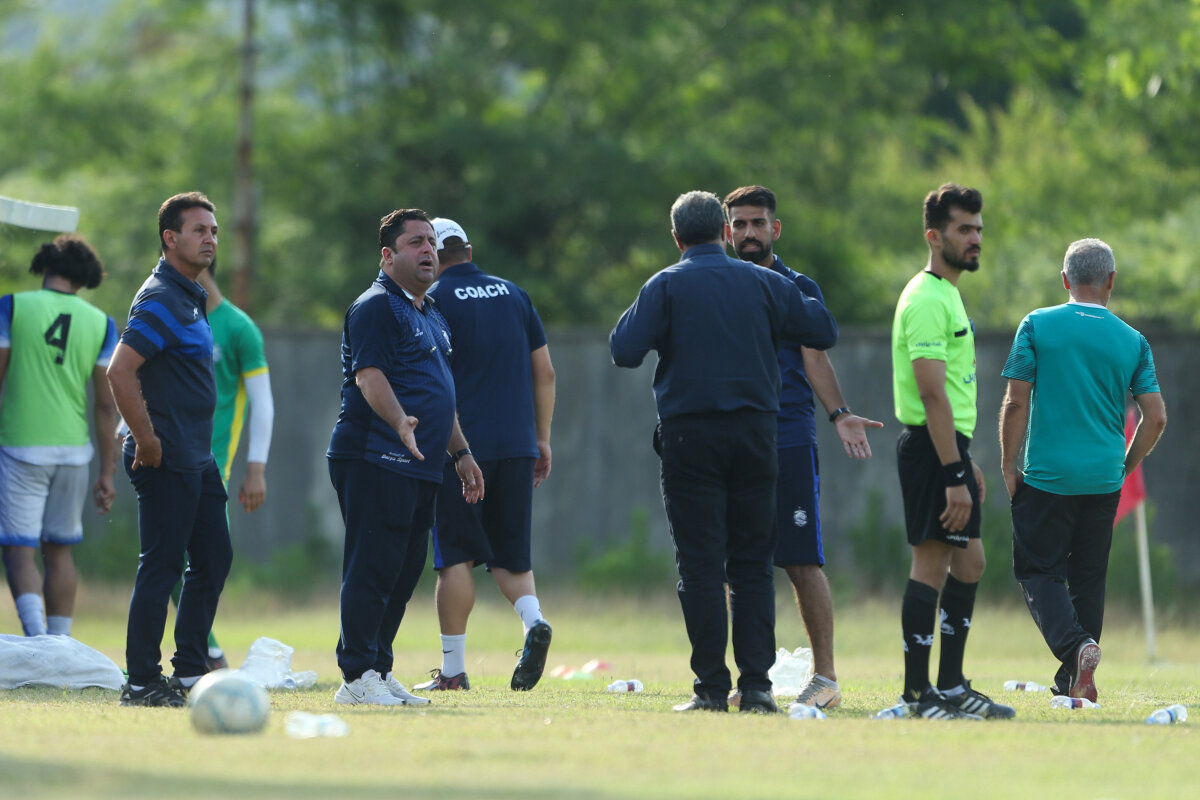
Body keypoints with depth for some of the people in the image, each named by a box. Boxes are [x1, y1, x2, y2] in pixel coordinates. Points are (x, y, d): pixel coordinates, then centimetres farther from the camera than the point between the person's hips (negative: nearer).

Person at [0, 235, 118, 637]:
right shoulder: (100, 324, 4)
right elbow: (106, 404, 2)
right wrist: (107, 473, 7)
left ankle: (37, 638, -26)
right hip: (73, 450, 3)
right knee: (60, 551, 16)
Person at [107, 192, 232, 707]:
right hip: (167, 460, -10)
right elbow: (120, 372, -23)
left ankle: (190, 673, 18)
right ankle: (142, 682, -2)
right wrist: (147, 442, -20)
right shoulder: (161, 300, -15)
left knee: (214, 558, 12)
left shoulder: (192, 297, 17)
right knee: (160, 567, -7)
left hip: (197, 458, 10)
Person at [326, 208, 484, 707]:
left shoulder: (431, 313, 23)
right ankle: (357, 678, -10)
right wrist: (400, 422, -35)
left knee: (404, 573, 9)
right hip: (375, 460, -9)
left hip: (420, 467, 9)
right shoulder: (376, 307, -7)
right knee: (373, 569, -11)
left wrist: (460, 451, 28)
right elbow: (369, 376, -19)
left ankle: (379, 673, 14)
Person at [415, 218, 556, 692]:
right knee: (509, 554, 13)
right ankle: (533, 621, -14)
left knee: (456, 556, 1)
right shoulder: (513, 294, 12)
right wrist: (542, 438, 18)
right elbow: (544, 371, 13)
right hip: (516, 446, 4)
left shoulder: (434, 300, -3)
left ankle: (453, 669, 2)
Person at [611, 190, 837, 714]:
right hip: (754, 431, 2)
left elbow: (625, 351, -9)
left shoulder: (665, 287, -3)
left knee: (700, 566, -1)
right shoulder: (763, 284, 5)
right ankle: (756, 685, 1)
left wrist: (631, 317, 12)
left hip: (690, 434, -2)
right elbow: (823, 331, 8)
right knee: (752, 564, 7)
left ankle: (712, 687, -4)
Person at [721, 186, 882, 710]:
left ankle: (825, 676, -2)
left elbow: (815, 361, -1)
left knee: (802, 563, -6)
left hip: (789, 443, -3)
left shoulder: (799, 290, 7)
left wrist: (839, 414, -17)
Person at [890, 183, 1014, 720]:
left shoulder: (947, 294, 18)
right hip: (931, 449, -10)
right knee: (932, 562, -8)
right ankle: (918, 694, -6)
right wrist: (954, 476, -25)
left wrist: (965, 460, 24)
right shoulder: (927, 300, -15)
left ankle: (951, 686, 17)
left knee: (968, 562, 11)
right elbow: (932, 394, -22)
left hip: (948, 445, 10)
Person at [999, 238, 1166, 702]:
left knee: (1038, 571, 4)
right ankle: (1073, 684, 14)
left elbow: (1016, 403, -6)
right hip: (1103, 481, 3)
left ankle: (1076, 645, -21)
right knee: (1088, 578, 12)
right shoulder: (1132, 342, 2)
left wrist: (1009, 467, 4)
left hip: (1047, 475, -3)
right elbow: (1156, 418, 1)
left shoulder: (1038, 326, -3)